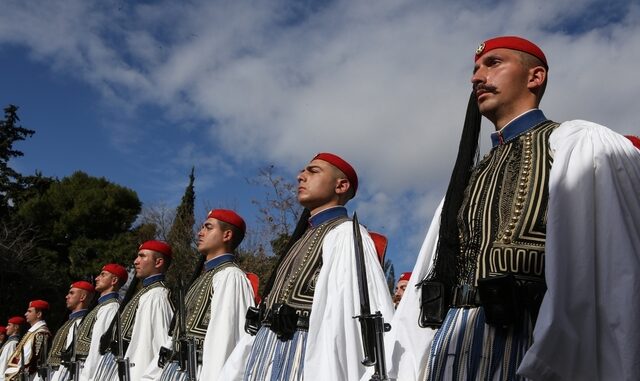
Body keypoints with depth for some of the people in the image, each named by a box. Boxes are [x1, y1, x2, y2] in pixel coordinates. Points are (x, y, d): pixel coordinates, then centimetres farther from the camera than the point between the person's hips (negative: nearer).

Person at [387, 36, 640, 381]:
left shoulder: (577, 144, -1)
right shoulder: (468, 178, 20)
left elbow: (610, 264, -15)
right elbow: (431, 277, 13)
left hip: (528, 347, -6)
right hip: (448, 347, 7)